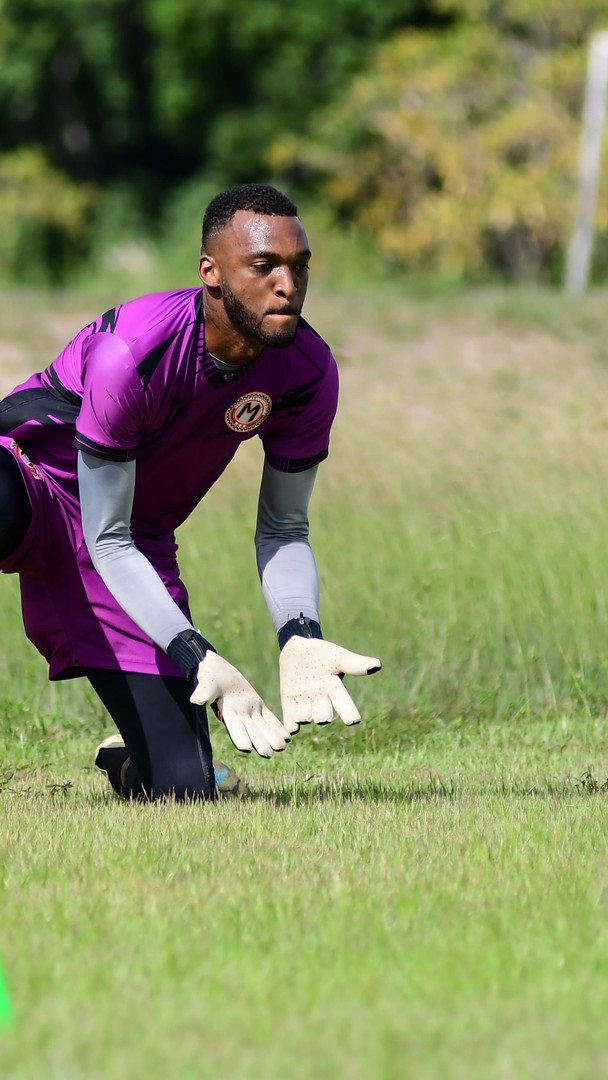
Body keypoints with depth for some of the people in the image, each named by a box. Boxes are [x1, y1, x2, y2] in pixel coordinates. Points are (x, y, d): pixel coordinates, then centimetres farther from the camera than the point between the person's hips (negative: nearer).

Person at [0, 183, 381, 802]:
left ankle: (124, 762, 33)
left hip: (139, 547, 5)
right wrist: (199, 659, -36)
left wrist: (299, 638, -22)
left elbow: (282, 530, -1)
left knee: (180, 792, -6)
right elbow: (108, 542, -24)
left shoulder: (308, 372, -13)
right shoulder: (131, 351, -31)